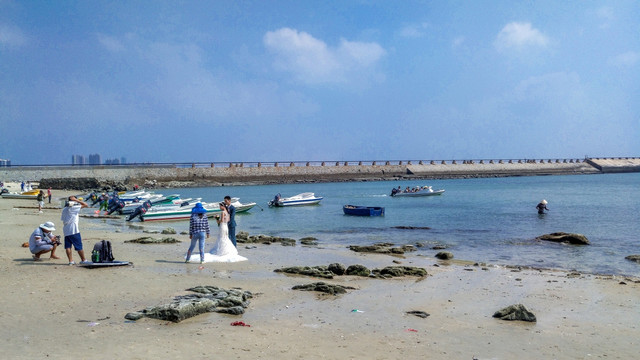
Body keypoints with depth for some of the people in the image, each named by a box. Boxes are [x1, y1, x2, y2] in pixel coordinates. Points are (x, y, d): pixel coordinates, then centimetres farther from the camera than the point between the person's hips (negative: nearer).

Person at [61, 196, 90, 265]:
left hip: (66, 231, 7)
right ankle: (83, 260, 8)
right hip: (74, 230, -7)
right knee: (79, 246, 1)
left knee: (68, 246, 5)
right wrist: (76, 200, -1)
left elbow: (63, 220, 15)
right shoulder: (74, 207, -6)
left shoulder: (64, 209, 12)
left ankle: (71, 261, 3)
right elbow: (86, 205, -4)